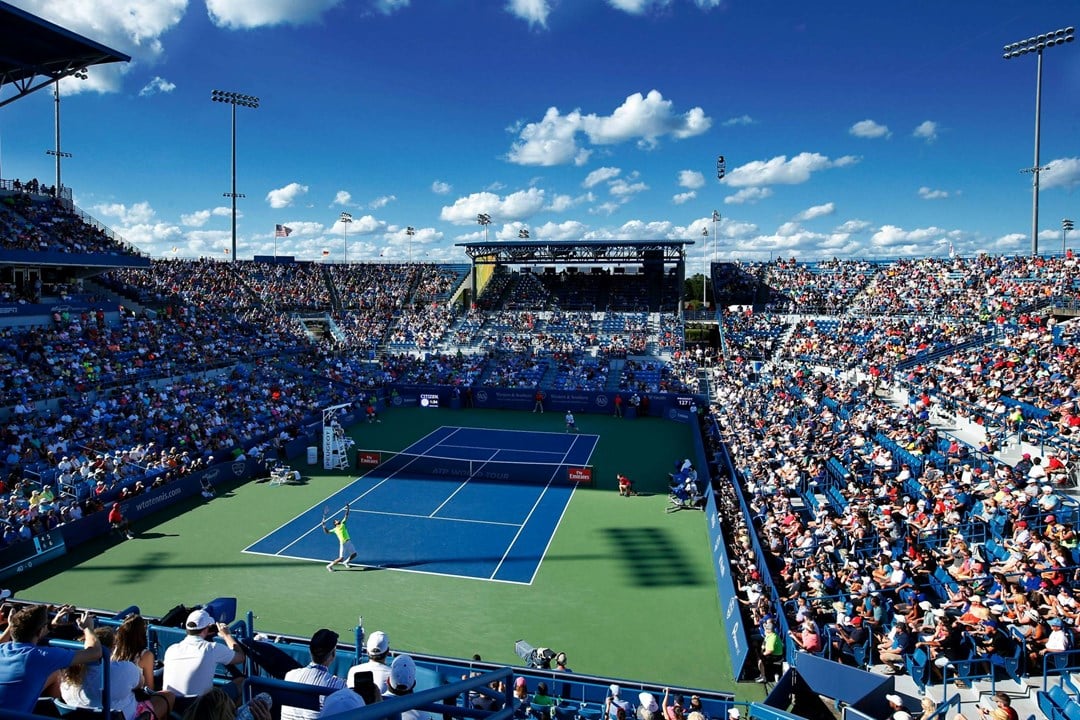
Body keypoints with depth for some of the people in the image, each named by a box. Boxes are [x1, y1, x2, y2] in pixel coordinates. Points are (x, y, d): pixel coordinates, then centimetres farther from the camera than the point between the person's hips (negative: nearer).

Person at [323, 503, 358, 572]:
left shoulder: (342, 524, 12)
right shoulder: (335, 530, 3)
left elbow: (346, 516, 9)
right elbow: (327, 532, 2)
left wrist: (347, 508, 0)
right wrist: (324, 525, -8)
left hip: (349, 542, 5)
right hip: (343, 544, -5)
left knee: (354, 554, 10)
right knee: (341, 558, -7)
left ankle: (346, 562, 33)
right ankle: (329, 566, 10)